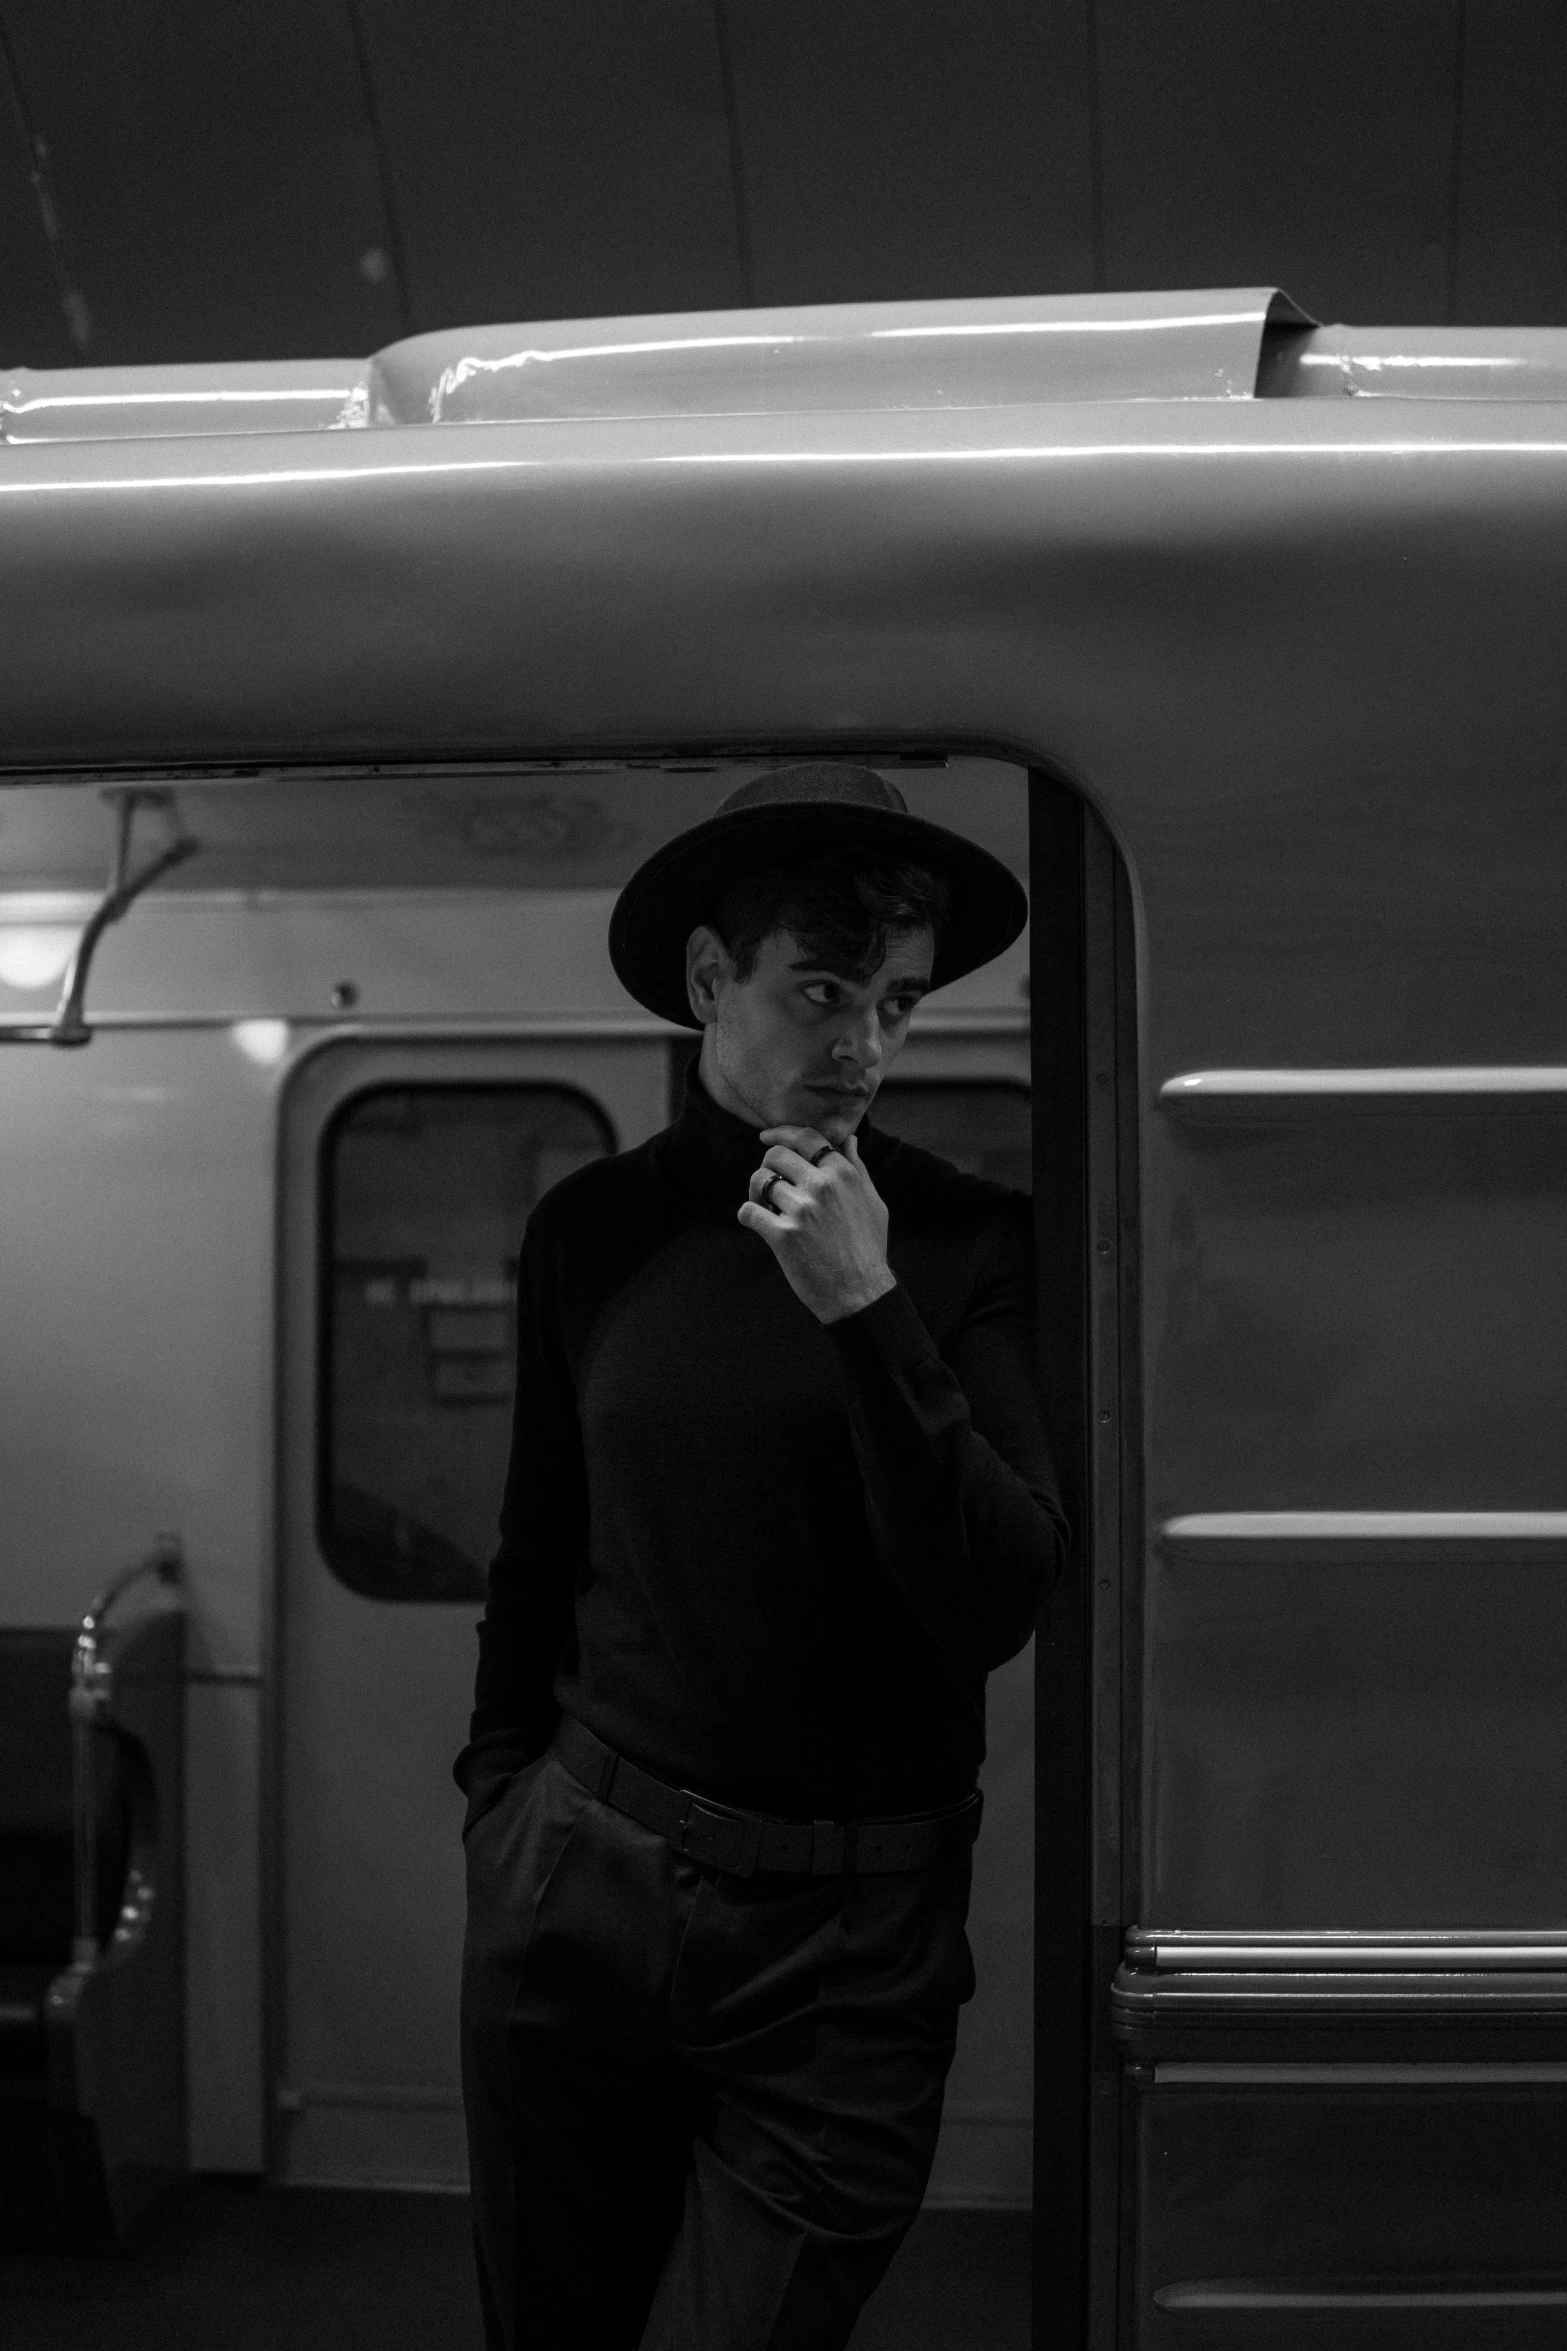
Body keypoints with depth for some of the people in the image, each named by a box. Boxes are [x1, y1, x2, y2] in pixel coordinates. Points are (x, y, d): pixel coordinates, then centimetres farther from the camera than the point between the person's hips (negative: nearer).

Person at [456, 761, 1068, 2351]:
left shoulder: (968, 1246, -5)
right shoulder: (593, 1228, 2)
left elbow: (997, 1608, -13)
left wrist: (870, 1316, -20)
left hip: (845, 1934, -2)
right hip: (575, 1881, 3)